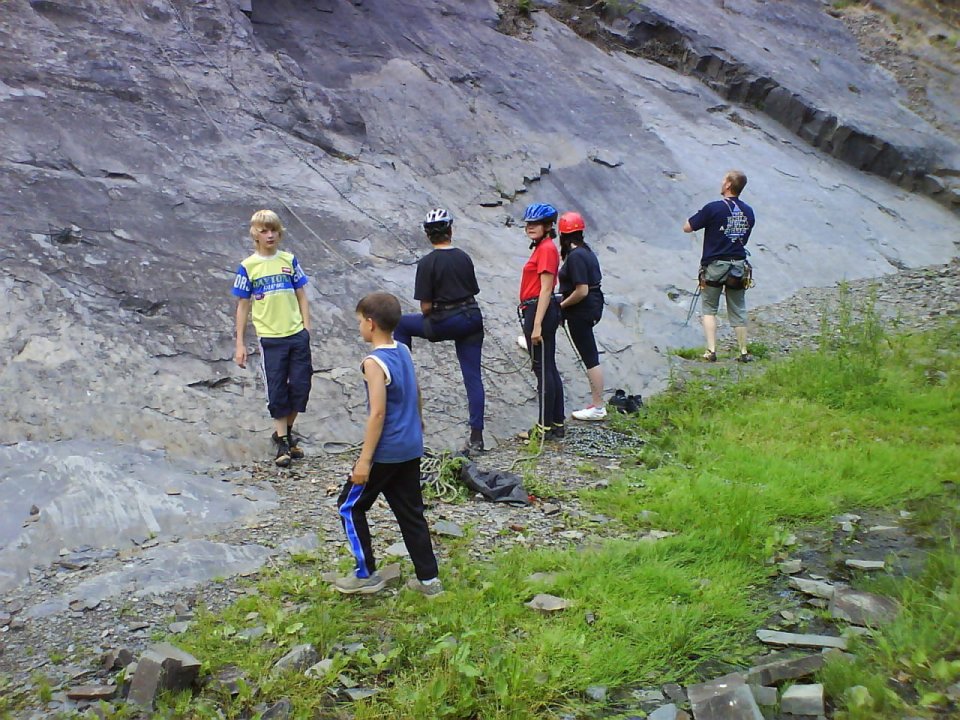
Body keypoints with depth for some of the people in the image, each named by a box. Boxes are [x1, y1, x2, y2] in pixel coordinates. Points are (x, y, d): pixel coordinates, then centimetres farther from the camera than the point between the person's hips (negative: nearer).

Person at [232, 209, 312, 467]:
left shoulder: (289, 260, 3)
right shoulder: (248, 266, -2)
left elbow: (302, 297, 8)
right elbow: (243, 306, 2)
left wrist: (307, 330, 1)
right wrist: (240, 344, 0)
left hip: (297, 335, 2)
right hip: (270, 339, -2)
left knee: (300, 386, 5)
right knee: (277, 390, 3)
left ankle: (286, 431, 26)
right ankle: (282, 443, 14)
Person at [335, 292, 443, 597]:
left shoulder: (374, 362, -19)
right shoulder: (404, 351, 5)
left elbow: (377, 413, -21)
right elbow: (417, 397, 15)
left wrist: (364, 460, -18)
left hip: (385, 452, -8)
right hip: (411, 449, 8)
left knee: (350, 506, 9)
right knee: (410, 512, 15)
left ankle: (366, 574, 16)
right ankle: (428, 578, 20)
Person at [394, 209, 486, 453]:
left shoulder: (427, 263, -9)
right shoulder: (464, 257, 6)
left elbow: (426, 306, -10)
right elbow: (473, 292, 12)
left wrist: (429, 322, 10)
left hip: (445, 323, -5)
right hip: (472, 320, 5)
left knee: (401, 324, 21)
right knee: (473, 378, 8)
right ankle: (476, 437, 8)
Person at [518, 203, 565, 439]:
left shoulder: (547, 249, -14)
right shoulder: (542, 248, 15)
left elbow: (546, 289, -19)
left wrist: (537, 325, -21)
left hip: (539, 312, -10)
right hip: (537, 312, 10)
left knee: (543, 369, -4)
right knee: (549, 369, 13)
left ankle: (546, 427, 3)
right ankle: (557, 425, 20)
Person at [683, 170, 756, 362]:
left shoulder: (713, 208, -14)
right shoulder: (749, 212, 3)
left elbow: (687, 228, -7)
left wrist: (702, 218, 9)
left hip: (715, 266, -4)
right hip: (739, 266, 4)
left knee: (709, 309, 9)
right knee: (738, 311, 13)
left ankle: (711, 351, -1)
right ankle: (744, 352, 16)